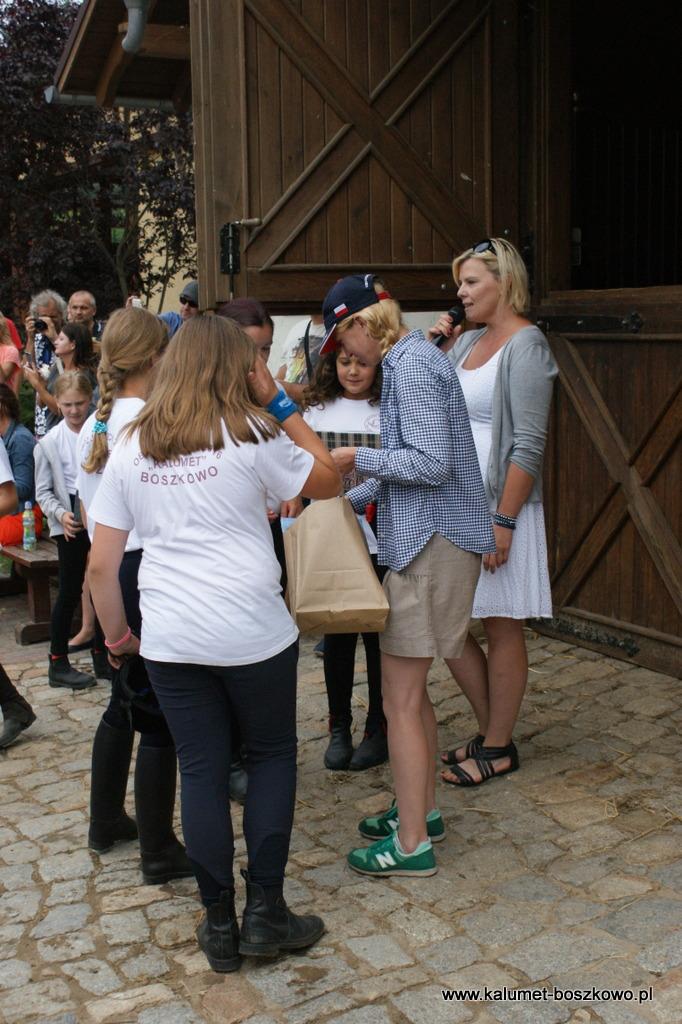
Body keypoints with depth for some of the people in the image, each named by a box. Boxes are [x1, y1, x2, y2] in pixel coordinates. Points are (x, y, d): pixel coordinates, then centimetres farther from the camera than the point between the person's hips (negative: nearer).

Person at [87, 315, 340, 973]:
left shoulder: (131, 446, 4)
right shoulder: (249, 434, -6)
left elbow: (101, 564, 4)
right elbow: (326, 481, 8)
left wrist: (115, 634, 17)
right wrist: (280, 405, 7)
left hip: (169, 639, 3)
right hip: (252, 632, -3)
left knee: (201, 770, 12)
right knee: (272, 756, 15)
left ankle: (220, 924, 19)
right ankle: (265, 911, 15)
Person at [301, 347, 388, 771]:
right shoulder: (318, 411, 7)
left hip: (381, 541, -2)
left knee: (379, 633, 5)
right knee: (337, 633, 9)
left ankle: (379, 727, 20)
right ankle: (339, 726, 23)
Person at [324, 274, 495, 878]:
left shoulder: (411, 364, -15)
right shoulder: (410, 359, 16)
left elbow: (432, 463, -23)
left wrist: (359, 458, -10)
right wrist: (350, 499, 18)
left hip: (431, 544, -10)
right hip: (424, 539, 10)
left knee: (401, 698, -3)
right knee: (410, 690, 19)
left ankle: (412, 844, 8)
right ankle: (422, 809, 32)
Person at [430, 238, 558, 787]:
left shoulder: (525, 345, -11)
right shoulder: (470, 340, 13)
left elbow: (529, 444, -17)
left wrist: (503, 521, -21)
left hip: (500, 503, -8)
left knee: (502, 629, 4)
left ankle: (499, 748, 18)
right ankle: (490, 729, 26)